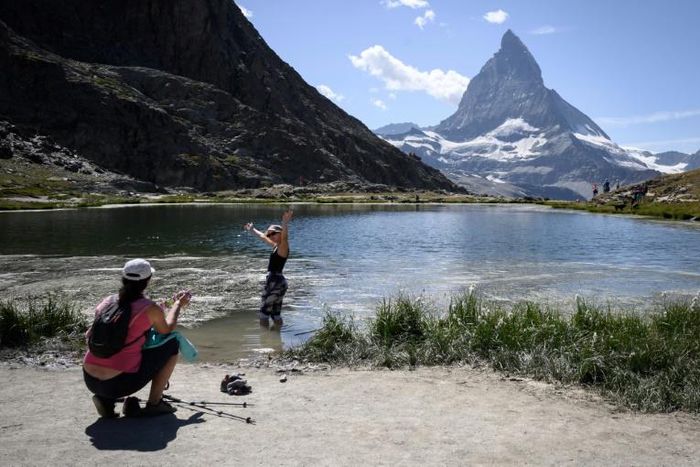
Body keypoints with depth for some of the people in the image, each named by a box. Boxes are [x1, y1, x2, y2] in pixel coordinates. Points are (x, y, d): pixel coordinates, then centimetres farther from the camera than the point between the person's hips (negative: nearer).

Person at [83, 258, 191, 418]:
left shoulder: (107, 302, 7)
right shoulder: (151, 309, -8)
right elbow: (166, 330, 14)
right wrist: (178, 305, 30)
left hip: (90, 381, 6)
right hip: (120, 383, -6)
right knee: (172, 344, 11)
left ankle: (106, 399, 14)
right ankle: (154, 403, 13)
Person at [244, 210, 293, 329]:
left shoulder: (283, 247, -11)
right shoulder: (276, 246, 15)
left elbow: (285, 237, -34)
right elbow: (263, 237, 31)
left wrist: (285, 223, -51)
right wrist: (252, 229, 44)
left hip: (276, 282, -9)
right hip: (273, 281, 9)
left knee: (264, 312, -6)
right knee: (275, 313, 13)